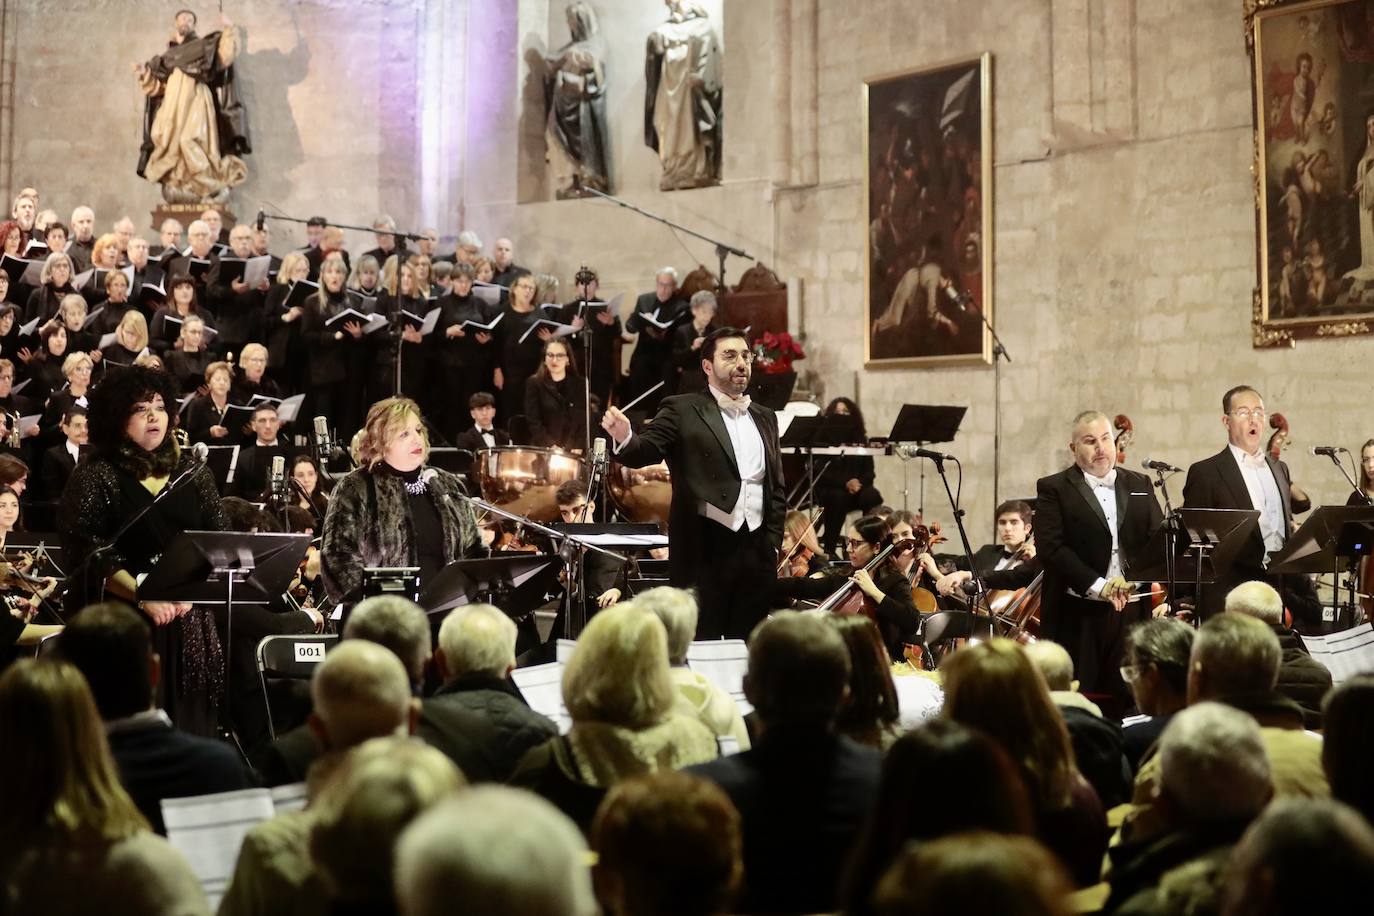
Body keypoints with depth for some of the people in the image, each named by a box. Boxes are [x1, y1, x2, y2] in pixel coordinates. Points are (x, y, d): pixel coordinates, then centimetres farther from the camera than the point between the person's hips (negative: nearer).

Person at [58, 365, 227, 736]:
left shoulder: (193, 474, 11)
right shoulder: (95, 476, -1)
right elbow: (88, 555, -9)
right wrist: (144, 595, -19)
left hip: (190, 620, 4)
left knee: (192, 726, 4)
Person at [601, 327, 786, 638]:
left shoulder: (765, 417, 16)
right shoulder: (683, 411, 0)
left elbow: (776, 486, 18)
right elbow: (647, 450, -14)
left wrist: (774, 541, 9)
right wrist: (625, 438, -36)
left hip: (757, 551, 5)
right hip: (705, 549, -5)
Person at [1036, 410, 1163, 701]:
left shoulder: (1140, 486, 16)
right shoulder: (1053, 489, 2)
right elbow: (1051, 547, -8)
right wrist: (1098, 586, -17)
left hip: (1132, 611, 3)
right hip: (1077, 616, -3)